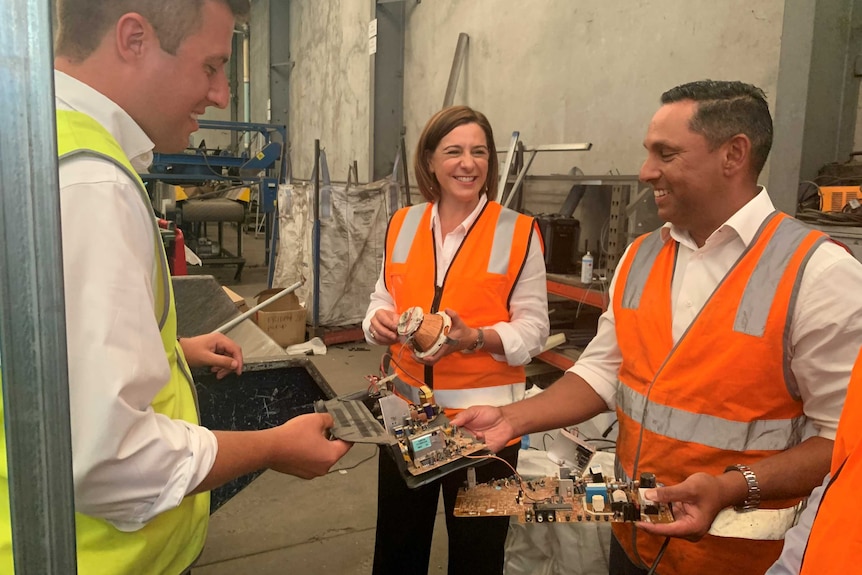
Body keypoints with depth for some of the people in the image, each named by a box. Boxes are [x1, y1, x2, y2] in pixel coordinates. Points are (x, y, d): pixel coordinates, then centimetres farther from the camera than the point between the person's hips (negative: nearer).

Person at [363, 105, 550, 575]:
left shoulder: (519, 232, -8)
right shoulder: (403, 225, 3)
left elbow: (533, 329, -9)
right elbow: (383, 300, 11)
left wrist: (475, 338, -25)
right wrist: (379, 321, -11)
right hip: (407, 409, 4)